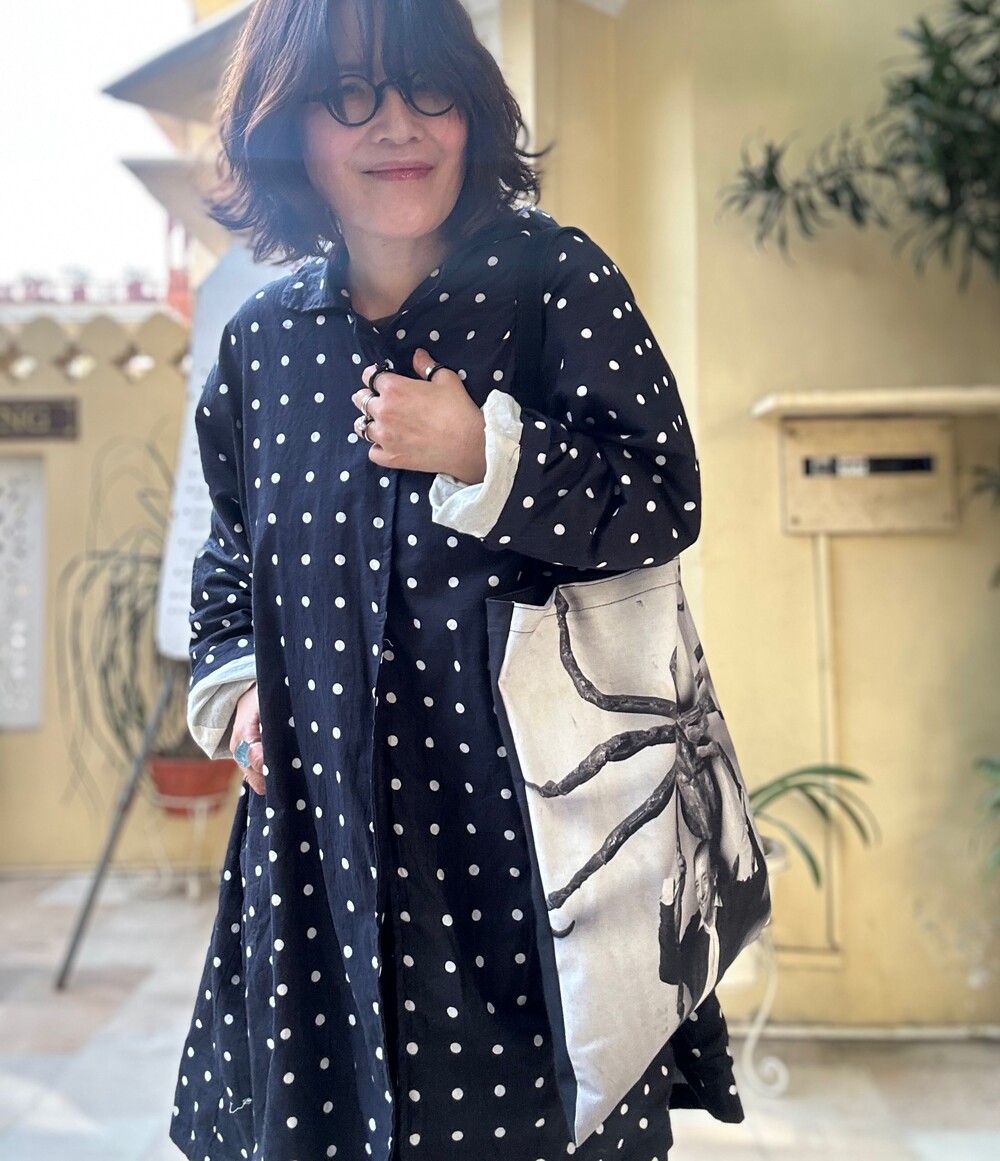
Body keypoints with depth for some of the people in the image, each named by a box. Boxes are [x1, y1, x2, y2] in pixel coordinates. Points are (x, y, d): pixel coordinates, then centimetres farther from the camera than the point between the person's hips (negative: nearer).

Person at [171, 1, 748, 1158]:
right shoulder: (262, 340, 4)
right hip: (326, 813, 4)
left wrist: (484, 451, -22)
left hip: (532, 807, -3)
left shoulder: (554, 281, -8)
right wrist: (234, 684, 5)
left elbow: (666, 505, -11)